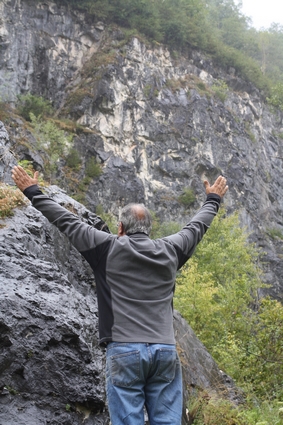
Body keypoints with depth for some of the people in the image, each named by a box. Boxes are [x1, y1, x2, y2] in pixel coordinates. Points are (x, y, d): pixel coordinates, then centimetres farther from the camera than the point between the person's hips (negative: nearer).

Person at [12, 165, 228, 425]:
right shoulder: (169, 251, 11)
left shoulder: (109, 248, 2)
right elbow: (196, 227, 28)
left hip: (124, 351, -3)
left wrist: (32, 192, 19)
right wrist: (213, 200, 46)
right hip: (166, 351, 4)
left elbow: (66, 221, 8)